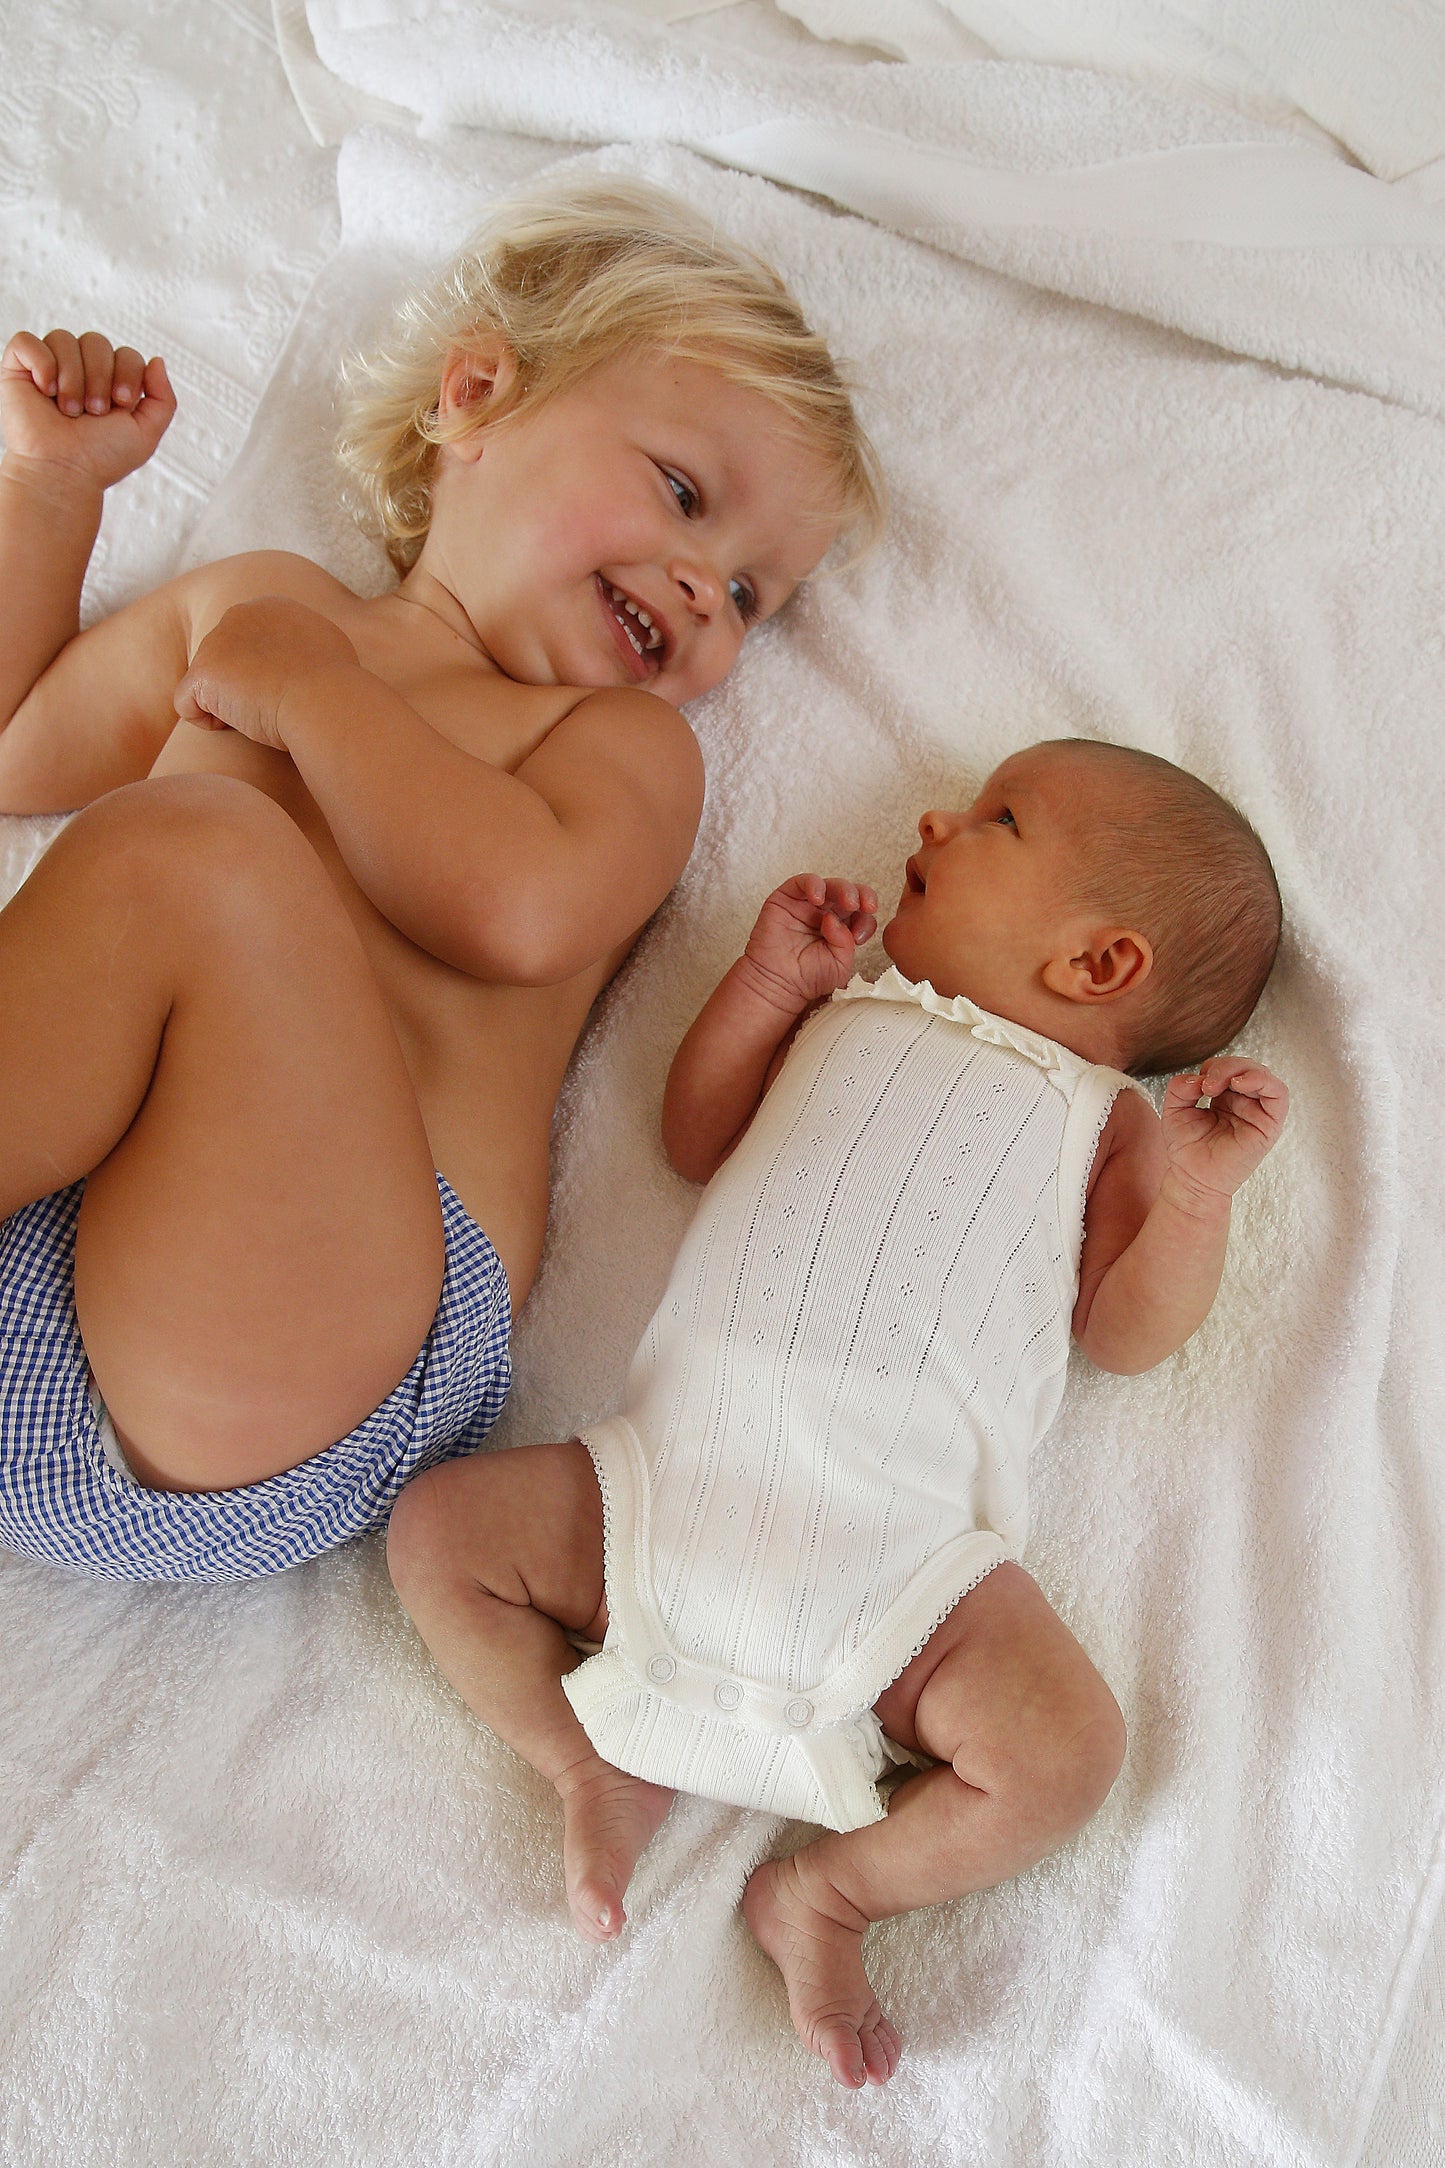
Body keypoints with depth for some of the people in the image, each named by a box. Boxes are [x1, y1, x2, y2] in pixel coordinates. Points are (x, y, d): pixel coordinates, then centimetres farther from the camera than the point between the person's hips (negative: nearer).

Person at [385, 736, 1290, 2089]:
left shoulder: (1100, 1118, 11)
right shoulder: (850, 1018, 20)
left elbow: (1126, 1331, 5)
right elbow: (695, 1139, 21)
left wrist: (1192, 1196, -12)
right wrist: (771, 980, 10)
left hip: (904, 1555, -3)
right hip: (679, 1478, 3)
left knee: (1066, 1752, -20)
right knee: (435, 1530, -3)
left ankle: (828, 1890, 4)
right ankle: (595, 1766, 9)